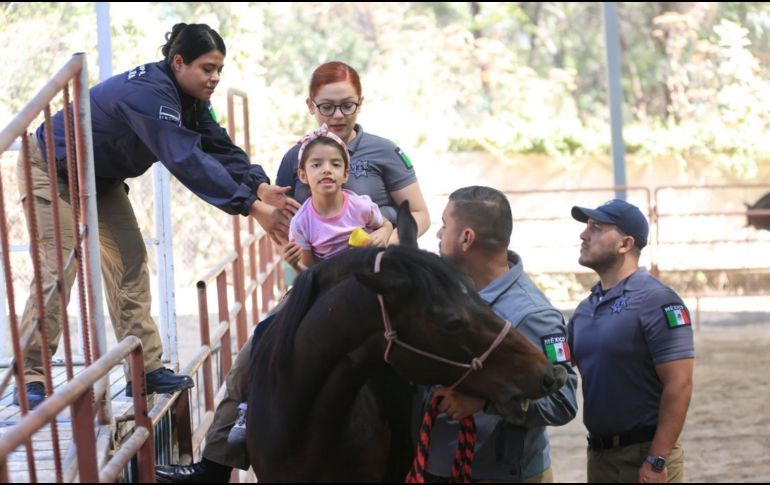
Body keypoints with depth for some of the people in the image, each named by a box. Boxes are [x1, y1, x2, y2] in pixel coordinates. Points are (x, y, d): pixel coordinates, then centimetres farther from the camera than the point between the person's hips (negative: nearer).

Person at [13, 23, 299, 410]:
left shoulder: (188, 98, -5)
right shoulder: (150, 93, -36)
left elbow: (219, 148, -10)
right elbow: (187, 161, -43)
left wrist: (260, 186, -28)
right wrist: (252, 207, -45)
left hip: (100, 178, 10)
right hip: (53, 171, -10)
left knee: (130, 262, 3)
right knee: (58, 268, -15)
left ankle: (145, 370, 4)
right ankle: (30, 378, -11)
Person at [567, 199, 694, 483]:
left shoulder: (656, 301, -13)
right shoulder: (586, 308, 10)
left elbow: (679, 385, -18)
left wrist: (657, 461, -21)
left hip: (643, 453, -7)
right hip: (598, 453, 7)